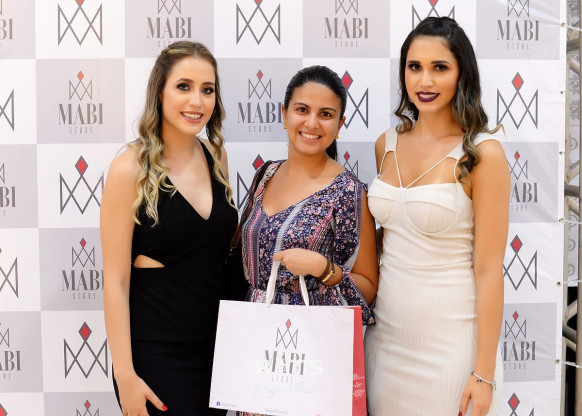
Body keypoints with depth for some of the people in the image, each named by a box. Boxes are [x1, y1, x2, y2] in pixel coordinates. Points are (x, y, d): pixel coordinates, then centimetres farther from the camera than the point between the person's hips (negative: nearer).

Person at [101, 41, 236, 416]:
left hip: (218, 342, 5)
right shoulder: (131, 168, -12)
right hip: (155, 352, -5)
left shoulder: (216, 156, 4)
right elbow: (116, 280, -12)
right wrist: (125, 375, -14)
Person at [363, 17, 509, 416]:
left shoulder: (483, 154, -12)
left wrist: (484, 373, -13)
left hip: (450, 338, -5)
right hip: (386, 332, 5)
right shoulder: (387, 144, 4)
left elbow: (488, 269, -13)